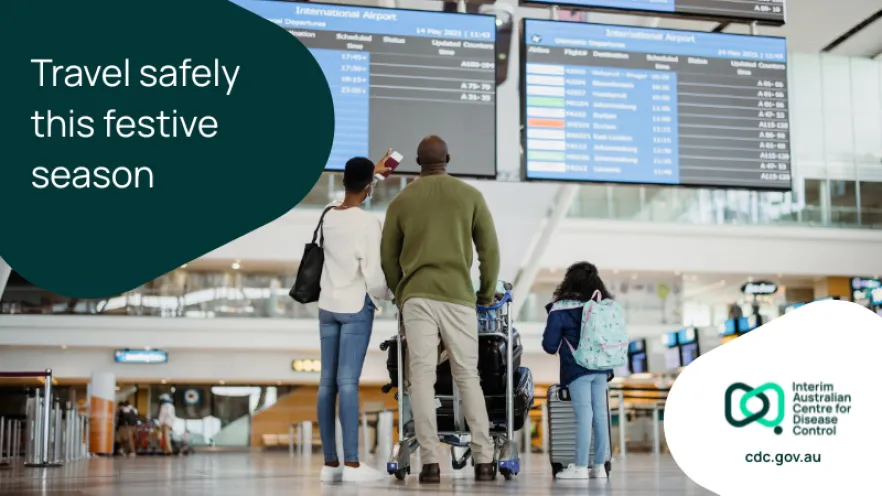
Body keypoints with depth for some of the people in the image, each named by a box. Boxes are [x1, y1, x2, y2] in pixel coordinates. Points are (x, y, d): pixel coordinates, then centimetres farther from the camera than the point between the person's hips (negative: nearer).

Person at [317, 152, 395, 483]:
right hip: (356, 306, -6)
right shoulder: (368, 223, -12)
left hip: (327, 306, 6)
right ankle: (351, 464, -11)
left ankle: (330, 462, 6)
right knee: (348, 382, -10)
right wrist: (391, 295, 6)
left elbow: (348, 196, 31)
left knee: (327, 382, 4)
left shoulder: (328, 216, 7)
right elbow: (373, 276, -15)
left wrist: (373, 171, 42)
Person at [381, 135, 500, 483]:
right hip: (458, 297, 0)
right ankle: (484, 460, 1)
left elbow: (389, 259, 11)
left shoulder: (401, 201, 9)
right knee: (468, 378, 5)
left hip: (417, 298, 0)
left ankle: (430, 462, -8)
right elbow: (490, 250, 5)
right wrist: (487, 294, 17)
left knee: (422, 378, -2)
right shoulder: (470, 196, 7)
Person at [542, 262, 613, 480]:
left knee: (583, 416, -5)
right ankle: (599, 466, 12)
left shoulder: (561, 310, -8)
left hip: (577, 370, -5)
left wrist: (561, 343, 17)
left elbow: (549, 345, -5)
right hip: (601, 370, 5)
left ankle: (580, 467, -3)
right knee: (600, 415, 7)